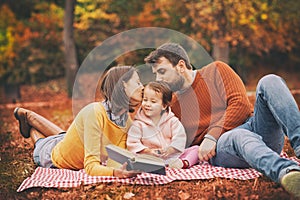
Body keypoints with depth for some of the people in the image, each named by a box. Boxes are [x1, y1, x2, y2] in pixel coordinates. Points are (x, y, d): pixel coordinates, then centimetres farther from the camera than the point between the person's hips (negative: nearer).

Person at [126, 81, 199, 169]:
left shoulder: (172, 120, 1)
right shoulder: (138, 124, -2)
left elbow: (179, 138, -6)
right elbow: (132, 144, -5)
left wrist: (170, 149, -24)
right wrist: (148, 151, -20)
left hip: (173, 155, 3)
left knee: (196, 149, -7)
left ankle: (185, 162, -33)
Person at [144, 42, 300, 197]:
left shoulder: (216, 70, 15)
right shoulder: (171, 108, 22)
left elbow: (240, 103, -1)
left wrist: (212, 135, -11)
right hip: (222, 146, 0)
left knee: (270, 82, -25)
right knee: (238, 136, -38)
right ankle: (287, 172, -66)